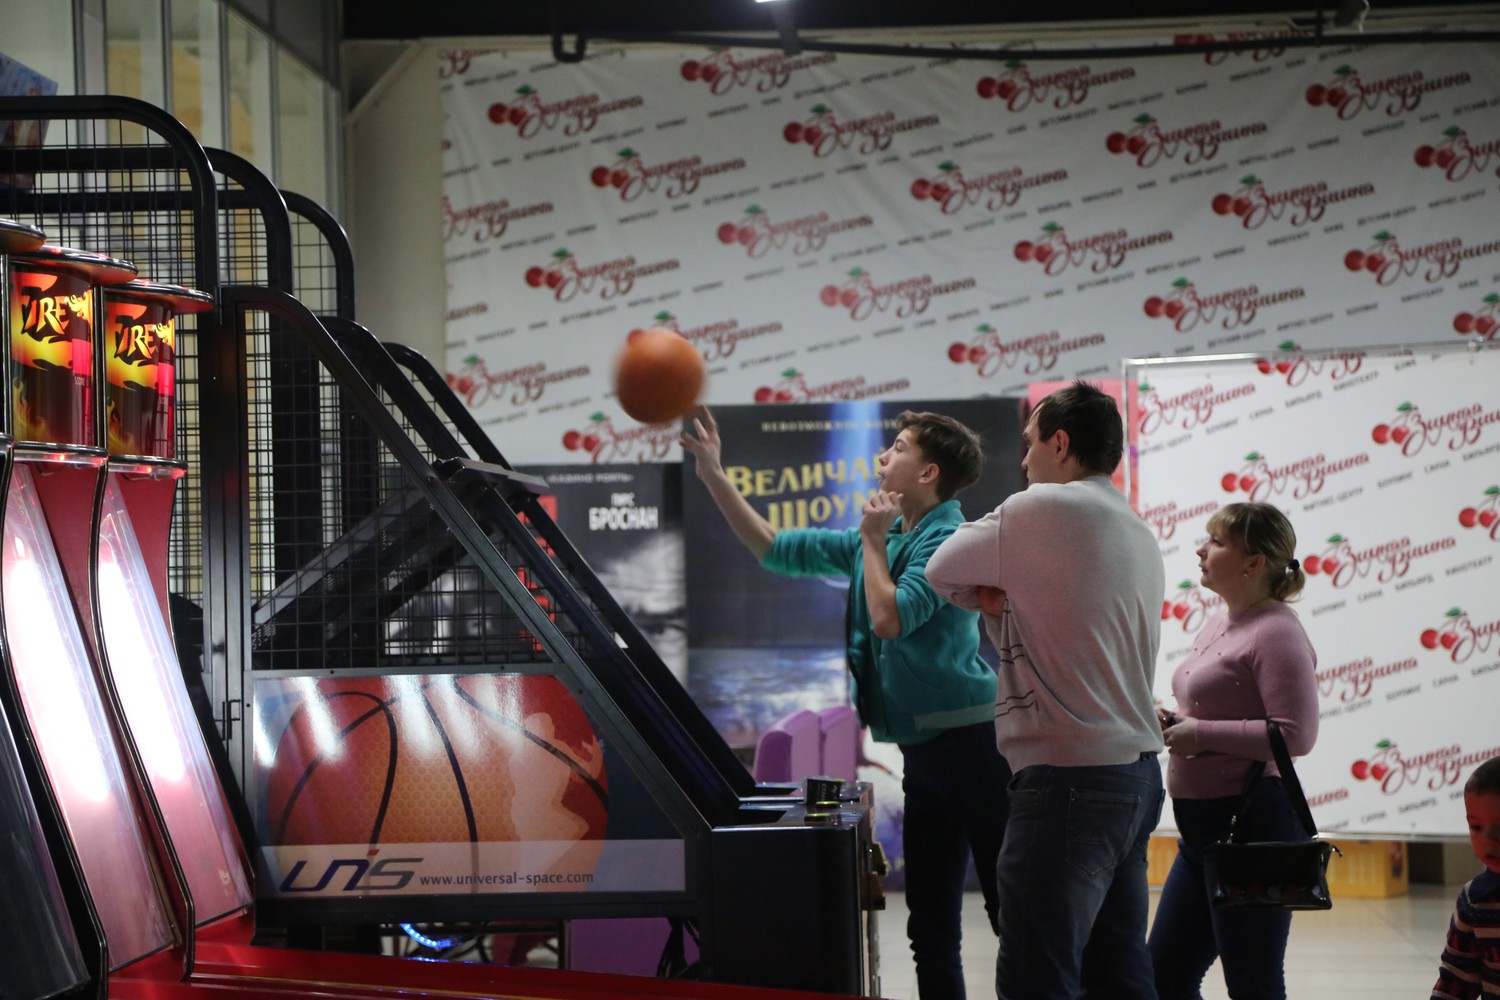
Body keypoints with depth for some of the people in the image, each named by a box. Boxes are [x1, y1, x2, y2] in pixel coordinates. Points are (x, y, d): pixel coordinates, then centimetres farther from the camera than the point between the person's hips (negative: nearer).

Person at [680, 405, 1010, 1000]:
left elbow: (891, 617, -22)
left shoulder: (947, 539, -11)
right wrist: (714, 476, 16)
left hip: (969, 742, -9)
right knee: (930, 926, 12)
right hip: (923, 747, 9)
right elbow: (775, 549, 21)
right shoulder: (881, 541, 15)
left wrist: (873, 539, -8)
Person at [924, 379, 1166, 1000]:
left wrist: (993, 594, 15)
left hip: (1068, 779, -9)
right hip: (1138, 769, 9)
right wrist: (1008, 603, 4)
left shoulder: (1042, 510, -9)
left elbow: (940, 571, 1)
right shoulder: (1138, 534, 18)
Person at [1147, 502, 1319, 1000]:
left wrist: (1200, 734, -18)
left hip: (1251, 824, -10)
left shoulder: (1277, 631, -14)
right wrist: (1172, 720, 7)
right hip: (1200, 827, 10)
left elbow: (1296, 734, -23)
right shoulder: (1218, 622, 16)